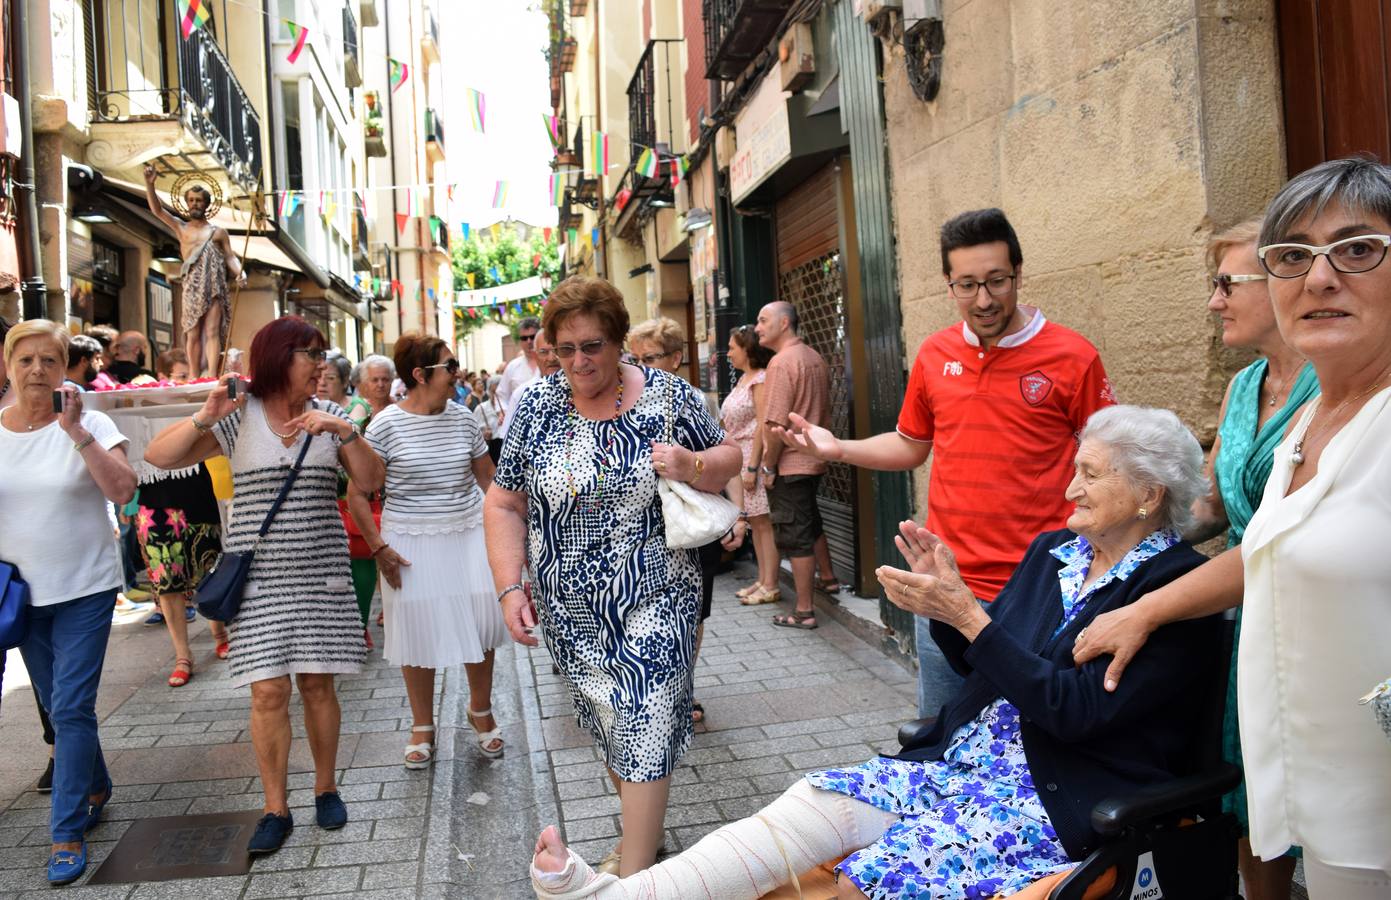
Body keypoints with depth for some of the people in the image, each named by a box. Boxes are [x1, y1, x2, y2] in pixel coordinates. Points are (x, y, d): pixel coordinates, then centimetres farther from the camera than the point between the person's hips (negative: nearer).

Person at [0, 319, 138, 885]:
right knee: (57, 708, 16)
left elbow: (123, 490, -22)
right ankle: (97, 788, 38)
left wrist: (76, 431, -27)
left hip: (85, 589, -4)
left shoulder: (89, 424, -8)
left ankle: (67, 834, 2)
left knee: (71, 709, -7)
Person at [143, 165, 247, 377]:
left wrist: (240, 271, -12)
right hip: (192, 288, 2)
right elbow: (157, 210, 9)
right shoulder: (181, 228, 17)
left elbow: (230, 257, 9)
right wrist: (149, 184, -4)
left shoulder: (219, 232, 14)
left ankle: (211, 375, -17)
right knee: (193, 335, 0)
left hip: (214, 287, -2)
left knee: (212, 332, -10)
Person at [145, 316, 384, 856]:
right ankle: (275, 810, 12)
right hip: (258, 574, -1)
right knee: (268, 692, -2)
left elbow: (371, 481, -4)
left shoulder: (329, 415, 3)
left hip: (321, 571, 2)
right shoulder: (239, 417, -2)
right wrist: (207, 414, -21)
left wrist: (345, 432, -19)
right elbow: (158, 456, -6)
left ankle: (326, 788, 25)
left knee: (318, 684, 7)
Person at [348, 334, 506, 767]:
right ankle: (422, 726, 26)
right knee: (418, 632, 6)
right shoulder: (386, 425, -9)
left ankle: (481, 710, 27)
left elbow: (488, 478, 12)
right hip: (412, 541, -3)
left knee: (481, 622, 3)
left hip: (469, 534, 3)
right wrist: (379, 549, -11)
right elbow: (357, 493, -6)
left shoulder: (462, 418, 3)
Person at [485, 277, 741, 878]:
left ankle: (634, 876, 6)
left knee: (645, 728, -6)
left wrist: (691, 465, -18)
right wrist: (510, 587, -6)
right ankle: (643, 833, 39)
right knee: (607, 723, 16)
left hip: (654, 601, -3)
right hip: (571, 610, 3)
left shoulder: (668, 396, -6)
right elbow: (503, 504, 3)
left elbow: (727, 457, 5)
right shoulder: (538, 406, -1)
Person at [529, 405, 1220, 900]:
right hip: (969, 760, 6)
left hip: (1061, 799, -6)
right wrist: (943, 604, -5)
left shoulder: (1177, 589, -10)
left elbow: (1076, 711, -19)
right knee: (813, 803, -14)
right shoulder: (1052, 551, 12)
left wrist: (967, 616, -21)